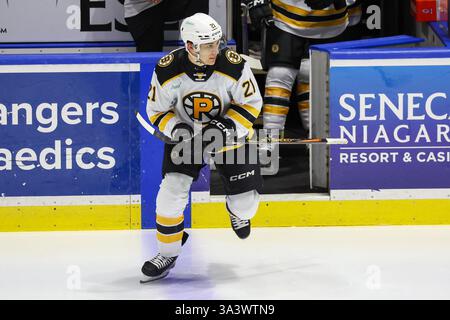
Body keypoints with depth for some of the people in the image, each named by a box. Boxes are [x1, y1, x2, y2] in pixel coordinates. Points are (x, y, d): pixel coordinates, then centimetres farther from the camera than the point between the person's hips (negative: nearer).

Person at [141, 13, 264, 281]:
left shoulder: (234, 66, -24)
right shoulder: (168, 71, -21)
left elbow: (252, 103, -12)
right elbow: (157, 110, -7)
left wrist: (227, 125, -26)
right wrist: (176, 128, -26)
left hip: (229, 134, 0)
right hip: (186, 136, 0)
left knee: (246, 198, -5)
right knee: (171, 193, -14)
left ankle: (238, 211, 35)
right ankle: (168, 253, 5)